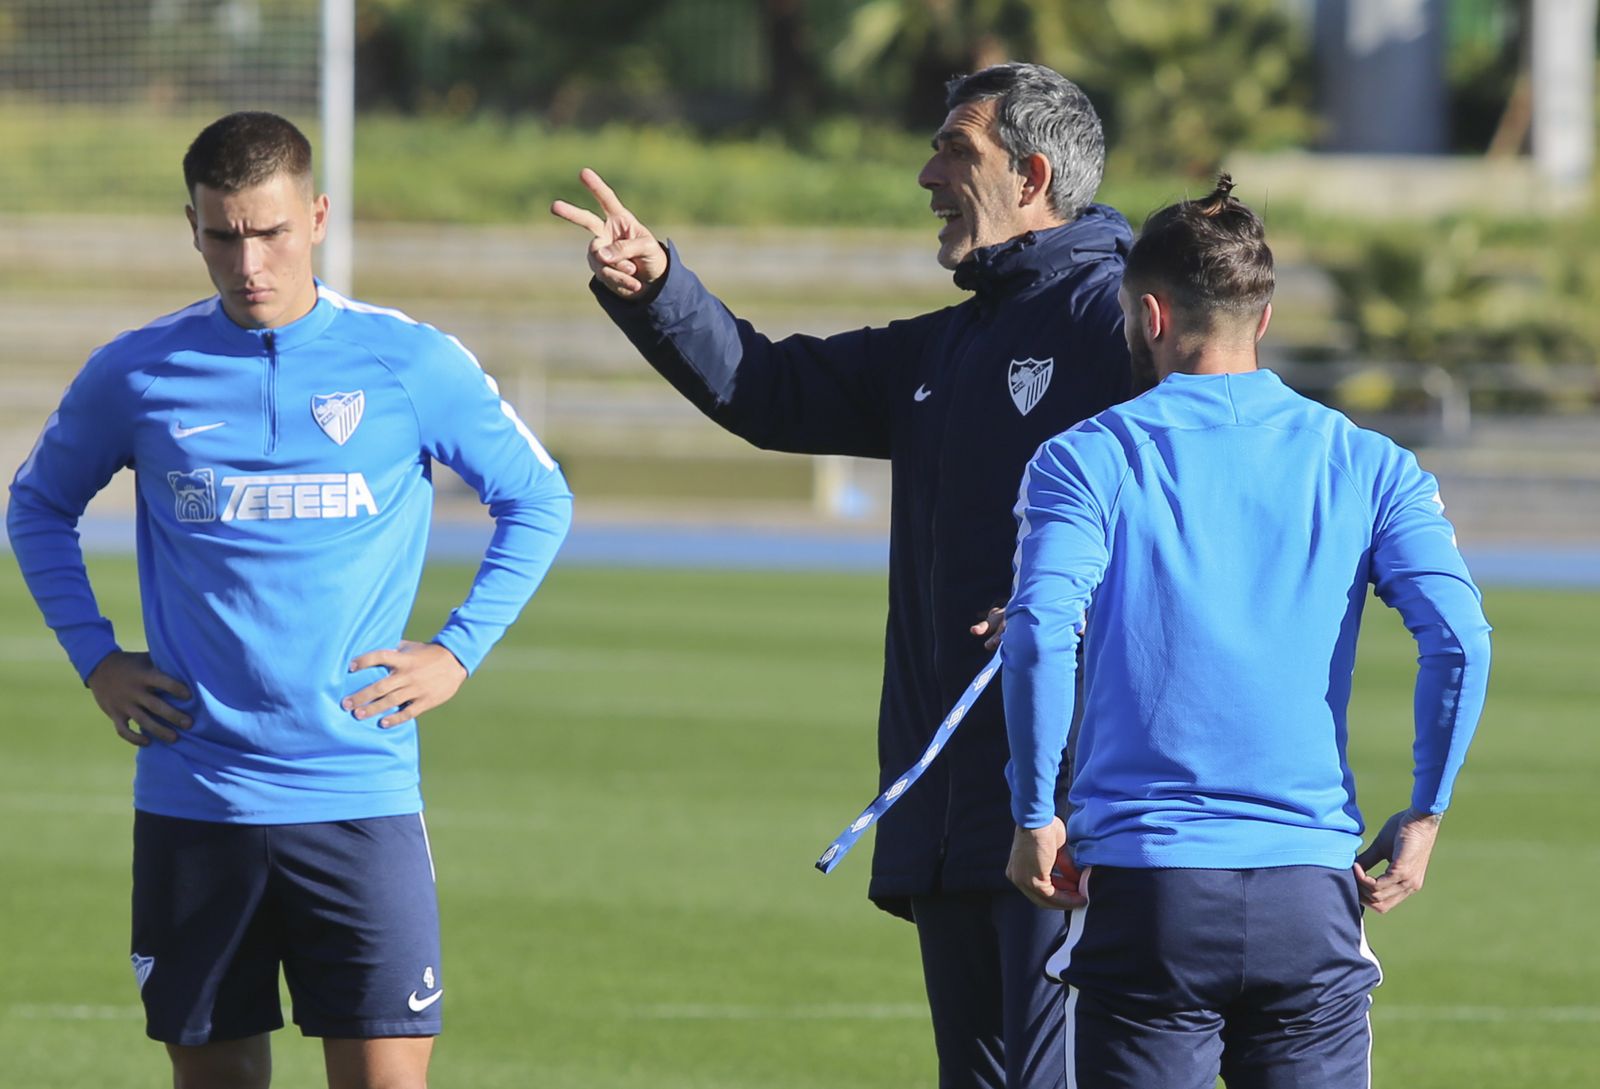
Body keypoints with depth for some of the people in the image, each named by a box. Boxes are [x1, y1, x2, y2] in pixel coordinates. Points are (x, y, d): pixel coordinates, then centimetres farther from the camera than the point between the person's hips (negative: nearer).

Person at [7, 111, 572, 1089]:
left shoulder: (411, 365, -1)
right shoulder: (137, 375, 3)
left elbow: (539, 502, 12)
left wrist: (459, 651, 2)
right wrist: (96, 657, 8)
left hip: (360, 797, -2)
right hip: (191, 808, 2)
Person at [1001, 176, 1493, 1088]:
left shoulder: (1089, 459, 1)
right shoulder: (1364, 465, 7)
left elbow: (1041, 633, -14)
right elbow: (1459, 639, -6)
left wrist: (1035, 818, -4)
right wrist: (1423, 816, 4)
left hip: (1142, 885, -2)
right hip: (1312, 892, 2)